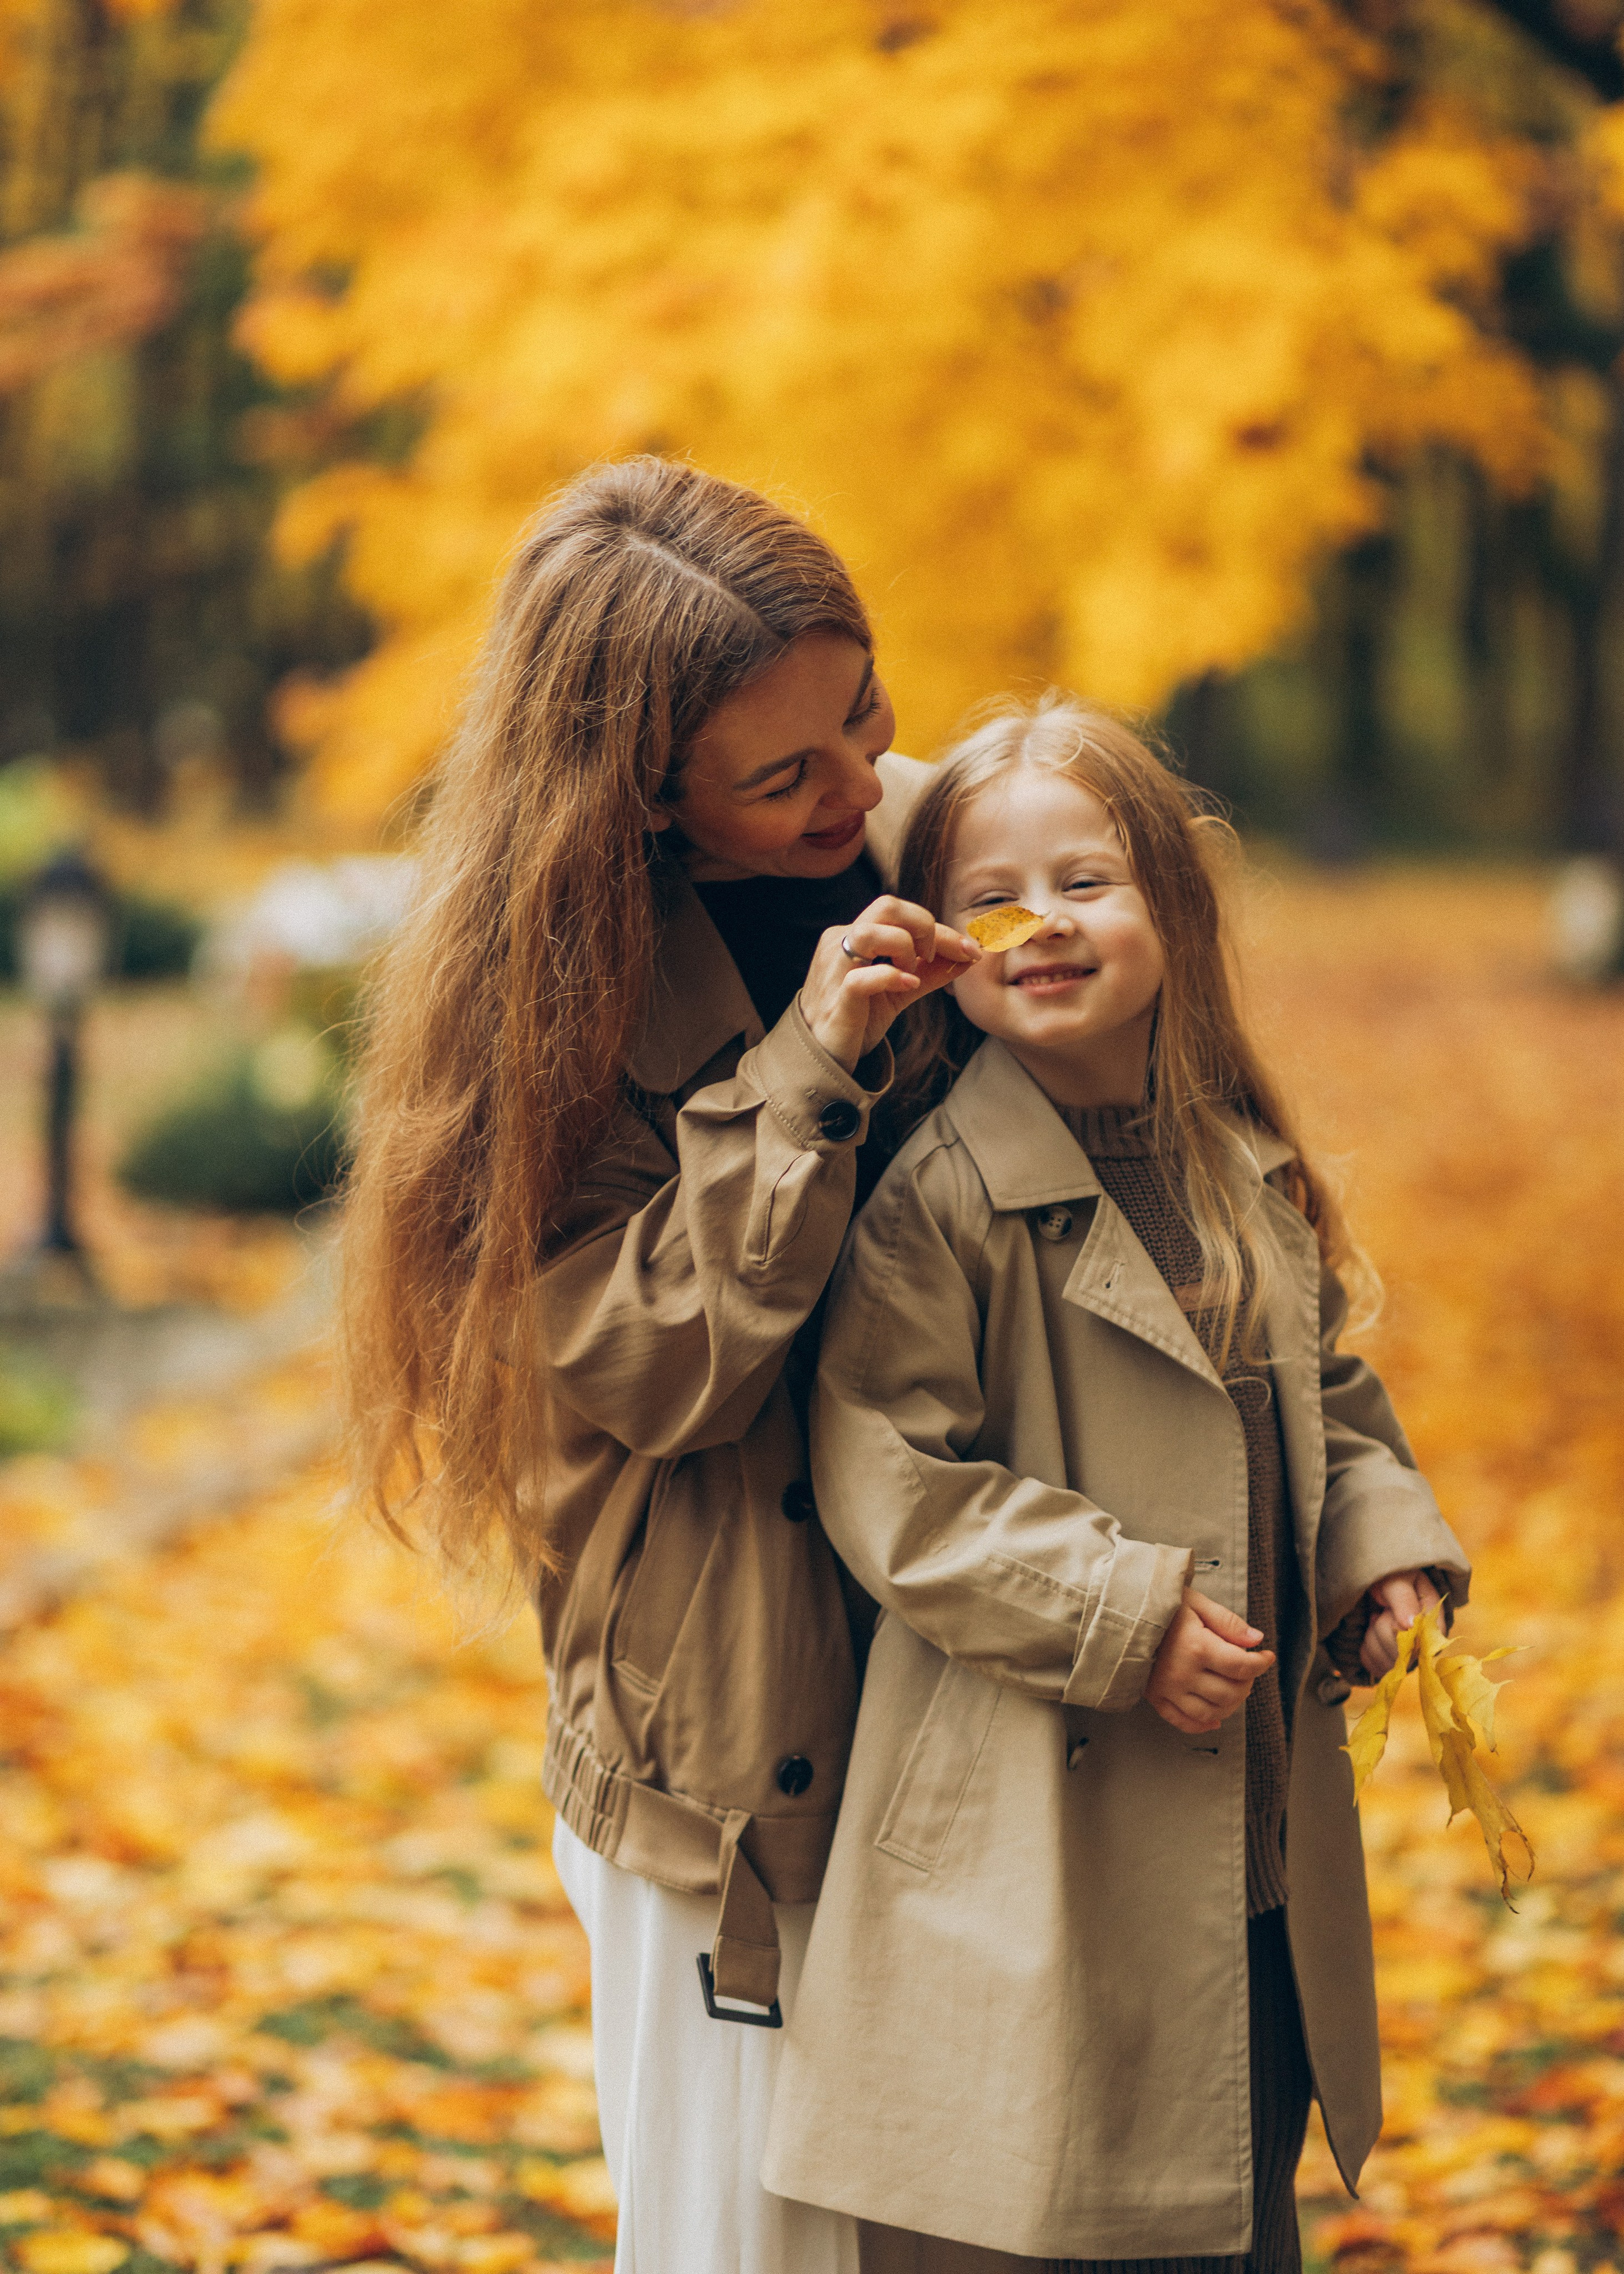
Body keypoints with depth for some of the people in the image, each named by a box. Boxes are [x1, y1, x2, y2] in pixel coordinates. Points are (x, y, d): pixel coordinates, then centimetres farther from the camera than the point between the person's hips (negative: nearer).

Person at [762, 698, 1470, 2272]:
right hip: (1026, 1848, -6)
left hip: (1255, 1848, 7)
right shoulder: (933, 1202, -14)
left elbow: (1331, 1395, 21)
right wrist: (1123, 1615, -21)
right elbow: (889, 1485, -18)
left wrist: (1384, 1546, 3)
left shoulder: (1248, 1176, 8)